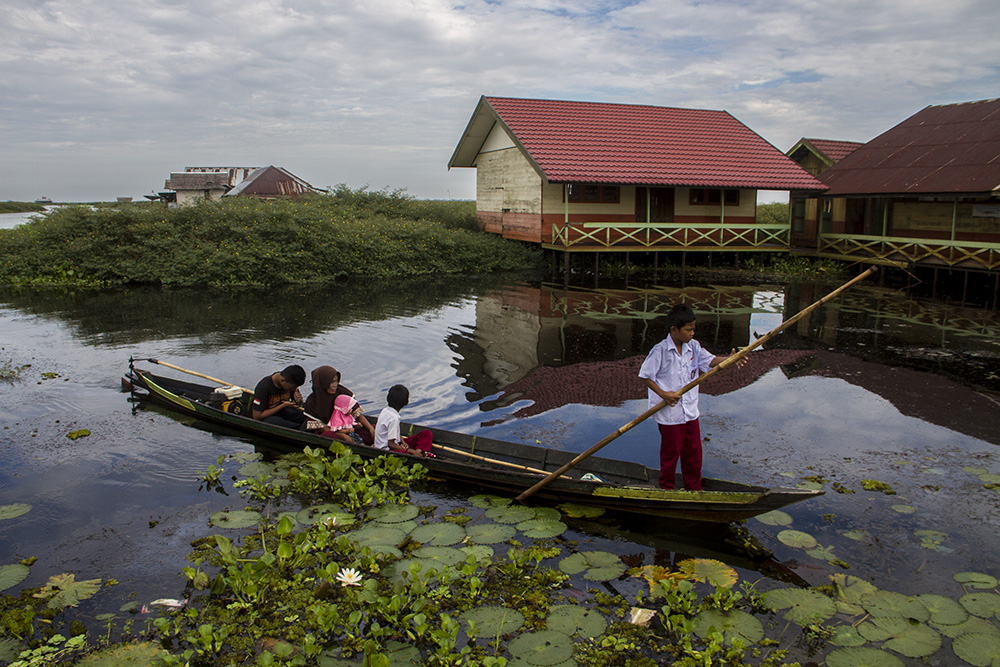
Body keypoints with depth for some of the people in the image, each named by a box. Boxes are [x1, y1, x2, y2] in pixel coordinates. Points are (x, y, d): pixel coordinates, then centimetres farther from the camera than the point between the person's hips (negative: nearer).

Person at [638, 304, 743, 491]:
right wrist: (663, 394, -19)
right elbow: (645, 376, -12)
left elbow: (710, 361, 5)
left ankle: (694, 489, 33)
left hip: (691, 411, 6)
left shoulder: (693, 346, 0)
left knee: (694, 453, 15)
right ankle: (667, 489, 28)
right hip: (670, 414, -6)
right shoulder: (660, 351, -17)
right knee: (670, 454, 9)